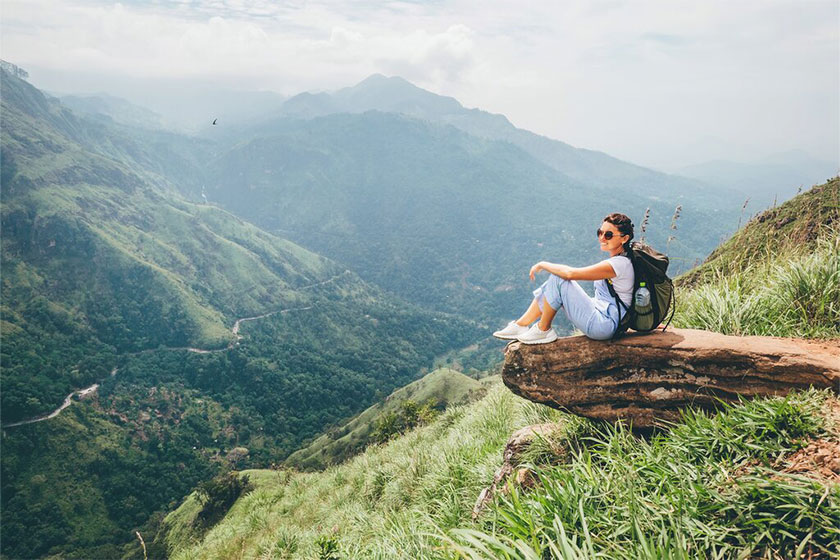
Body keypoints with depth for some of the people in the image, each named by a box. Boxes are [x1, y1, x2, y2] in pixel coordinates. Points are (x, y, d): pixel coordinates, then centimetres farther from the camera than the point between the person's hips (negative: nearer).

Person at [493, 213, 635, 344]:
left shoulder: (620, 263, -21)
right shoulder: (618, 260, 10)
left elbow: (570, 273, -26)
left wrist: (542, 264, -11)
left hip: (606, 325, -10)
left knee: (558, 279, -17)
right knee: (554, 282, 5)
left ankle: (543, 330, -3)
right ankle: (521, 325, 6)